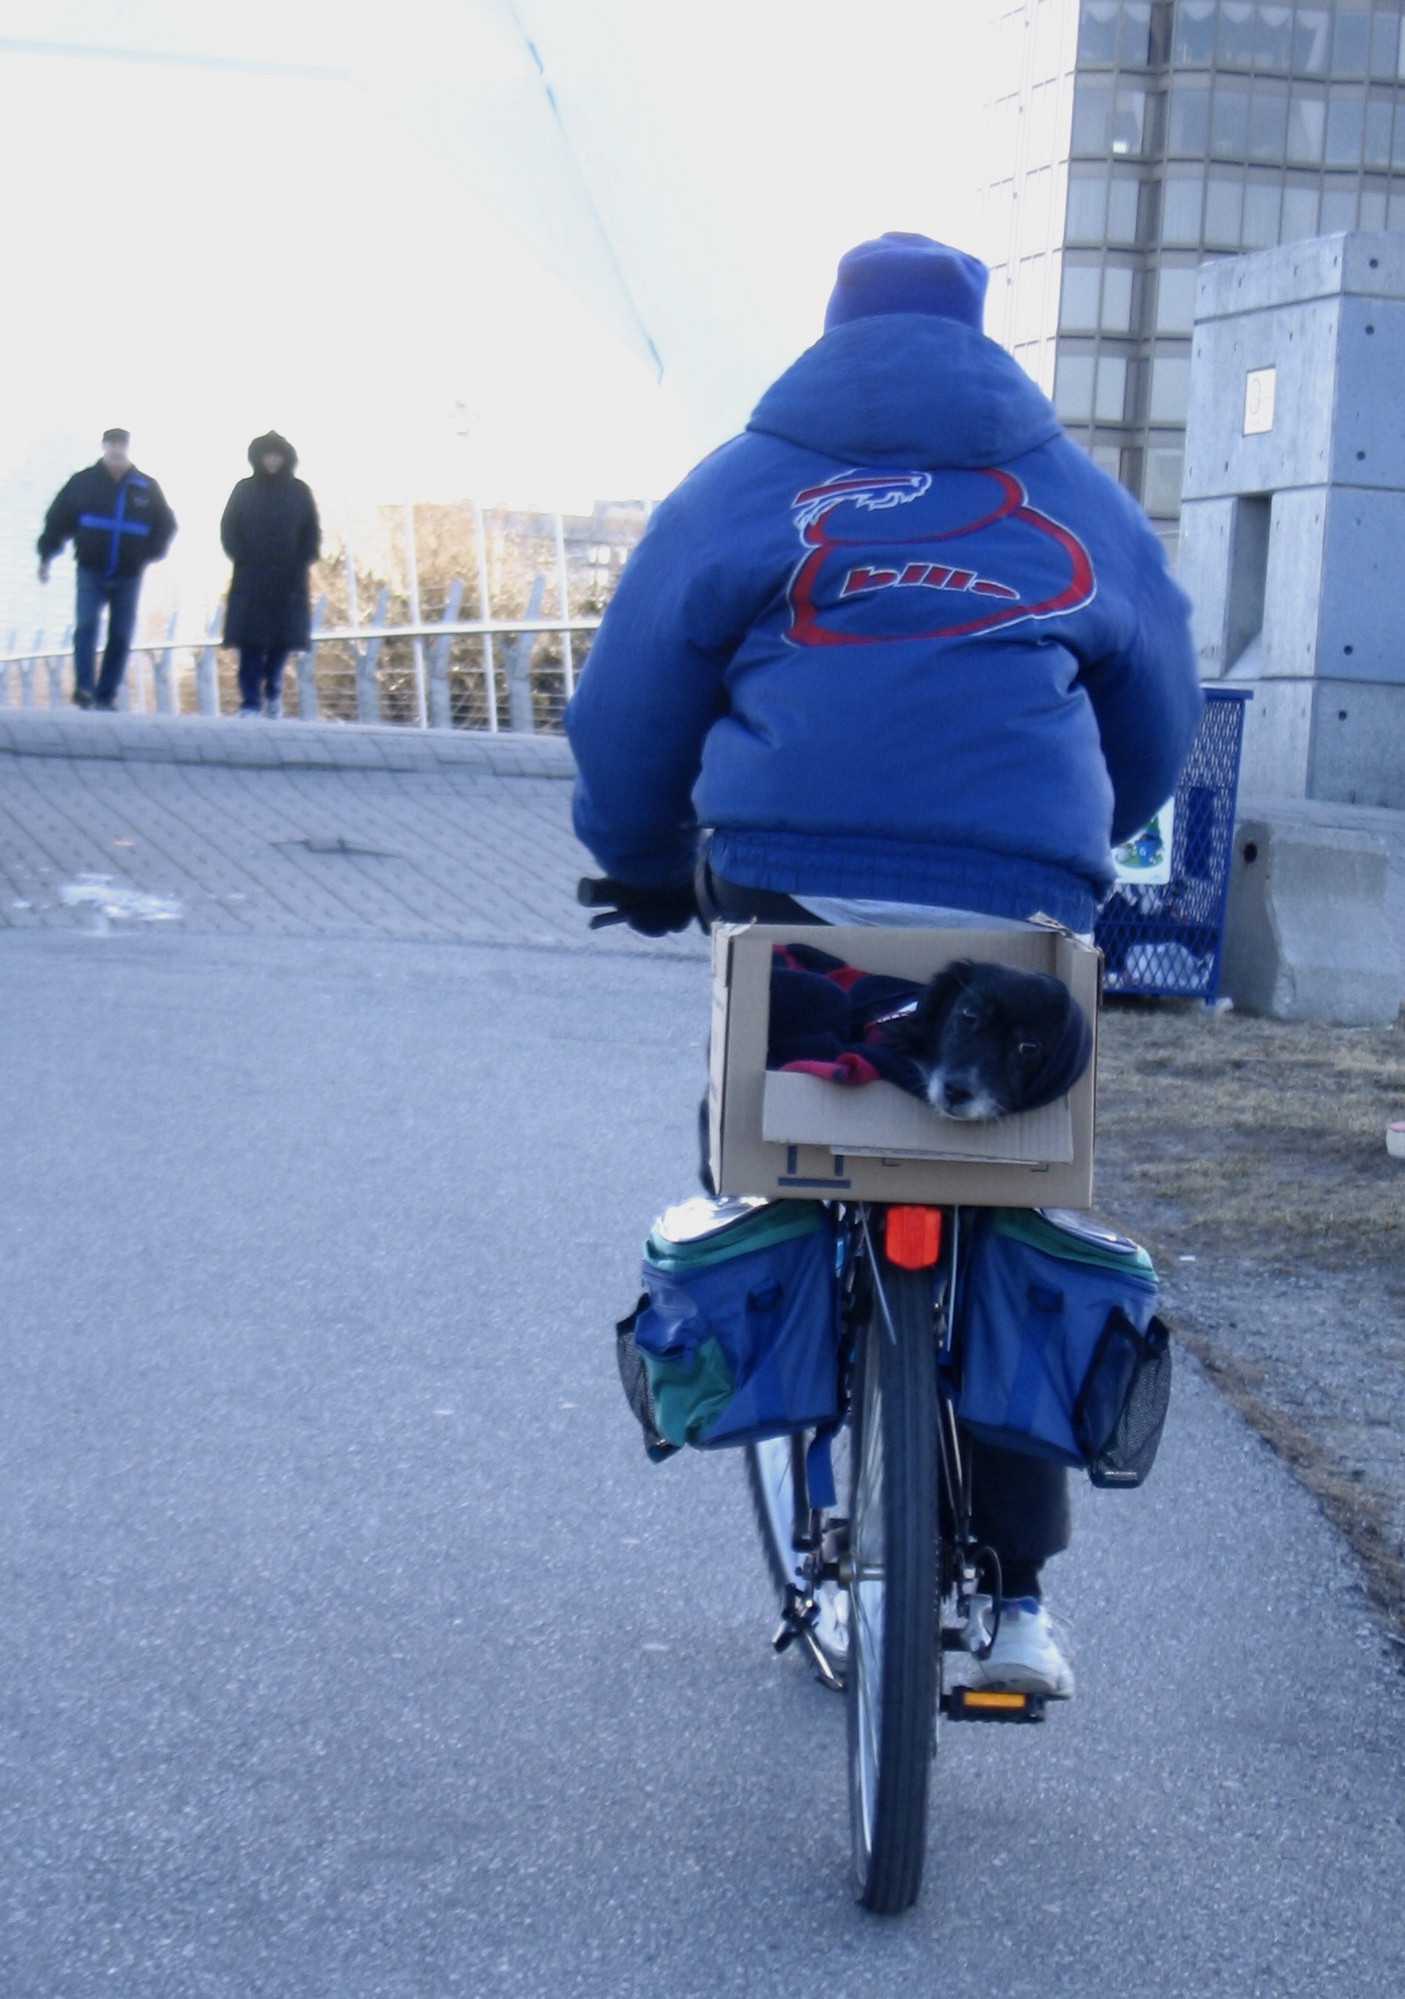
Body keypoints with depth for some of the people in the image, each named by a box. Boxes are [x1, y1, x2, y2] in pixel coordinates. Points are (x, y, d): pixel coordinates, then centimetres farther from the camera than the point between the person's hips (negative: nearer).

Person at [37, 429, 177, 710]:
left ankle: (106, 696, 10)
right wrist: (45, 556, 0)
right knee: (86, 626, -17)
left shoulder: (147, 487, 4)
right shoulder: (83, 482, 0)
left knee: (121, 637, 3)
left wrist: (153, 552, -1)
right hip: (91, 571, -2)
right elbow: (57, 519, 4)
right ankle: (83, 688, -17)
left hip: (129, 576, 2)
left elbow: (166, 525, 14)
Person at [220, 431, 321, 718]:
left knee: (284, 637, 2)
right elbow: (228, 529, 6)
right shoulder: (245, 490, 8)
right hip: (250, 579, -1)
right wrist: (240, 557, -7)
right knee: (251, 640, -8)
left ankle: (273, 691, 24)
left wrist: (303, 561, -3)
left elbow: (312, 533, 10)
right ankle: (251, 702, -8)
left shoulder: (300, 492, 10)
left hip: (288, 581, 1)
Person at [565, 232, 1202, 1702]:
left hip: (792, 896, -1)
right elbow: (1158, 727, 28)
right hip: (1016, 919, 2)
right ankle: (1018, 1597, 12)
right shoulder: (1075, 498, 19)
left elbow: (629, 708, 13)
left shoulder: (744, 483, 14)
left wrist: (645, 869, 29)